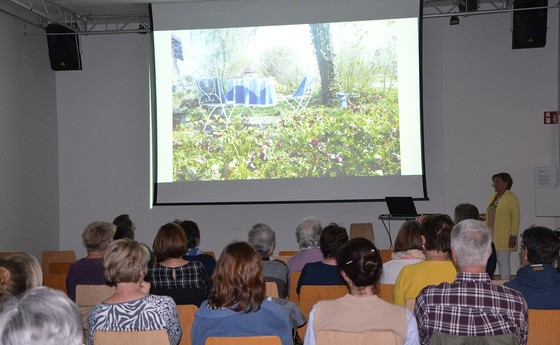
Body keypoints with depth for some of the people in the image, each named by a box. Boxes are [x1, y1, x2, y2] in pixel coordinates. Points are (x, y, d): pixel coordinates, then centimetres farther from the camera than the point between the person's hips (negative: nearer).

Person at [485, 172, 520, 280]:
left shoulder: (511, 198, -9)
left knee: (503, 262, -2)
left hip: (504, 238, -7)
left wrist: (513, 236, -16)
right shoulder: (493, 197, 13)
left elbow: (516, 218, -12)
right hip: (491, 237, 7)